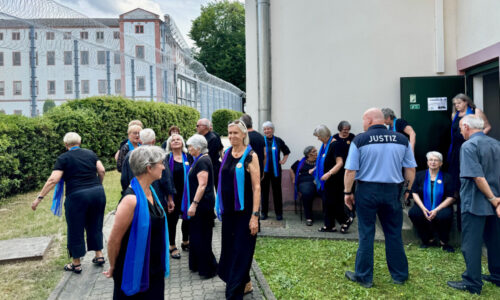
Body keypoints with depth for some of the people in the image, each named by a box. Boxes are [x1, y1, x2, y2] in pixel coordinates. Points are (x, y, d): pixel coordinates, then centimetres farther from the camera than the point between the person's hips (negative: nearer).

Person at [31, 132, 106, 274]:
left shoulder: (63, 158, -2)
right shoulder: (90, 153, 9)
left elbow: (53, 180, -10)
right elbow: (101, 170, 3)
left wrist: (39, 198, -6)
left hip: (77, 197, -4)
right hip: (98, 193, 4)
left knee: (75, 230, 10)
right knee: (95, 225, 20)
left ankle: (76, 264, 21)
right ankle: (99, 256, 26)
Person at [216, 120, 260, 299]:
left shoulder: (251, 156, -10)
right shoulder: (227, 154, 7)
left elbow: (256, 187, -13)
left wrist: (255, 215, -19)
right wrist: (220, 206, 12)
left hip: (244, 211, -6)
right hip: (228, 210, 7)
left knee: (241, 252, 1)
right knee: (229, 249, 15)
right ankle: (245, 284, 35)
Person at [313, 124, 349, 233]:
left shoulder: (335, 144, -15)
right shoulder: (324, 144, 11)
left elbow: (340, 163, -22)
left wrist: (329, 173, -31)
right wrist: (315, 169, 28)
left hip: (333, 179, -8)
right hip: (324, 179, 8)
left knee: (333, 202, -3)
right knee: (326, 202, 10)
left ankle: (345, 221, 15)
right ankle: (329, 225, 18)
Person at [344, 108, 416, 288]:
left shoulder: (360, 140, -8)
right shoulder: (401, 140, 2)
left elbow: (350, 170, -10)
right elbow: (410, 169, 5)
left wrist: (348, 192, 0)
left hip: (367, 191, -3)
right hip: (393, 191, 3)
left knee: (366, 234, 7)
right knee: (394, 234, 15)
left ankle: (364, 277, 18)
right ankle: (400, 275, 27)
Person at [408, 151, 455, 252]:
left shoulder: (446, 177, 4)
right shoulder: (420, 175, 9)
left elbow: (450, 198, -2)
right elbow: (415, 193, 3)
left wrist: (436, 210, -16)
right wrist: (423, 208, -13)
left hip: (441, 207, -1)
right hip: (424, 207, 2)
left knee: (445, 216, -36)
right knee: (413, 213, -30)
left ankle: (444, 242, -6)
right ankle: (428, 239, -7)